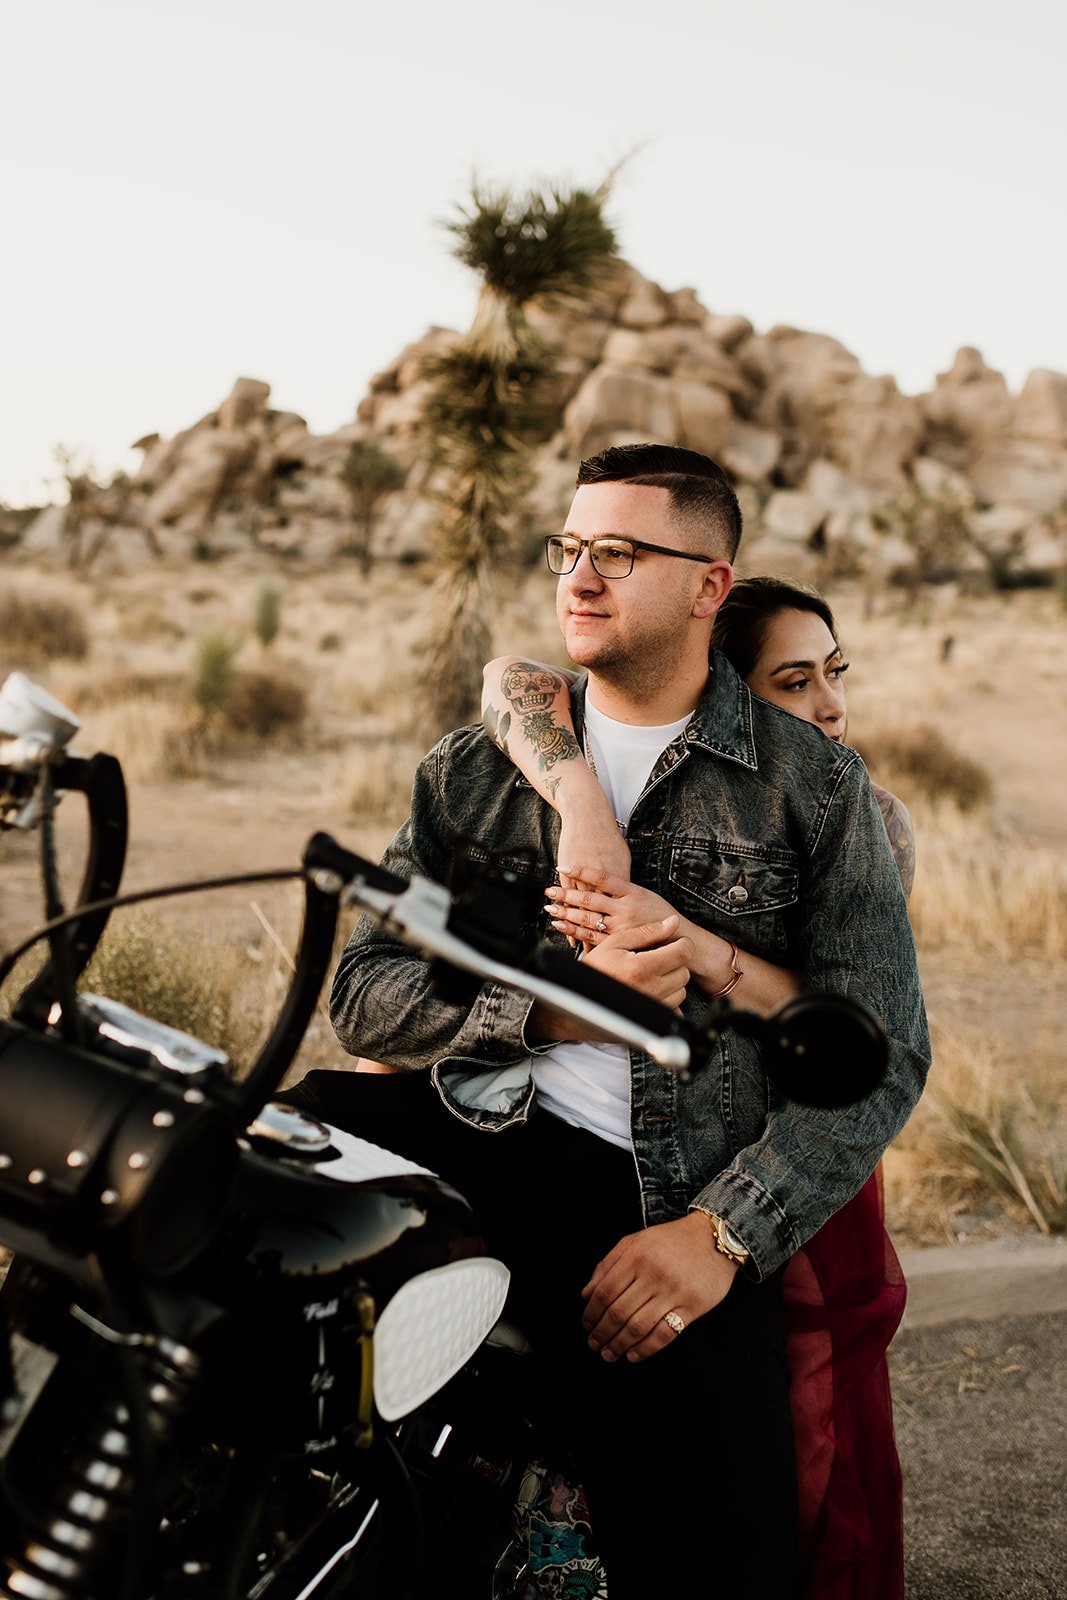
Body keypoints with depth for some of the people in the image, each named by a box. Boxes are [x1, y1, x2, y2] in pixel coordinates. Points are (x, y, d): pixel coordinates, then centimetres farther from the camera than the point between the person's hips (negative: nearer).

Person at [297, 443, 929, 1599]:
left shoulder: (815, 787, 7)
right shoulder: (474, 767, 15)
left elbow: (881, 1050, 1)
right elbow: (366, 992, 7)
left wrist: (722, 1232, -12)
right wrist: (558, 1006, -11)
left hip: (666, 1200, -2)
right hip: (467, 1142, 3)